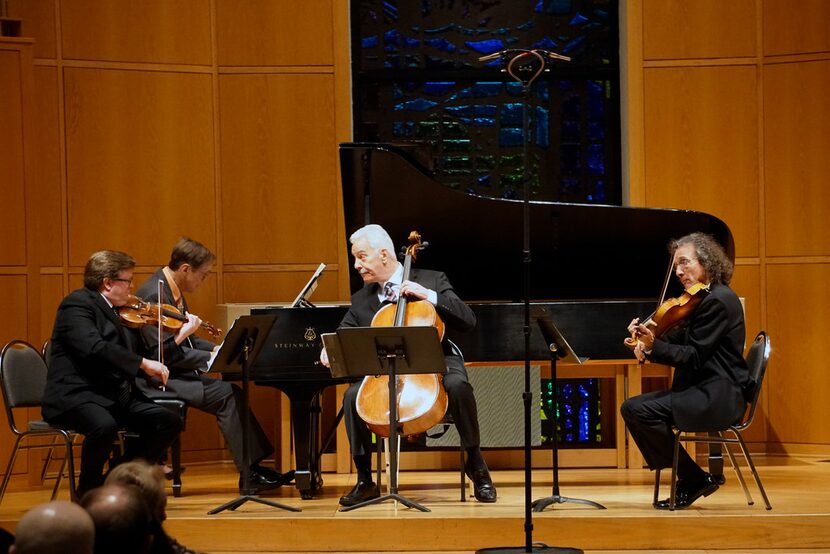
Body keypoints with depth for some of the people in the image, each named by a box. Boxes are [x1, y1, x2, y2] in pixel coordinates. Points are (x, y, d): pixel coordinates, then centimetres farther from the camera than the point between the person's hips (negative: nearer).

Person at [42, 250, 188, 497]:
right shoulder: (77, 303, -8)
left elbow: (146, 357, 21)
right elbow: (92, 347, -25)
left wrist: (179, 337, 12)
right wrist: (143, 363, -28)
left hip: (116, 398, 8)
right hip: (75, 397, -8)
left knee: (169, 421, -8)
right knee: (104, 426, -37)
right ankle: (87, 492, -11)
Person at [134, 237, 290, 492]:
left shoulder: (173, 290, 12)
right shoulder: (154, 294, -19)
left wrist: (216, 349, 6)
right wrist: (209, 358, -19)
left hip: (175, 373, 10)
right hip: (157, 380, -10)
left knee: (231, 391, -7)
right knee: (225, 394, -20)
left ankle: (255, 465, -9)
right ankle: (249, 472, -15)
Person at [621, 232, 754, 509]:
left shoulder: (718, 300, -15)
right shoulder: (703, 299, 17)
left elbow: (693, 357, -19)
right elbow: (678, 342, 13)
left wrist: (652, 346, -27)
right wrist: (647, 344, -6)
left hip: (719, 397, -10)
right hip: (702, 390, 10)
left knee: (640, 411, -21)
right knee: (631, 408, 3)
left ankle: (694, 479, -7)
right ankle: (690, 480, 4)